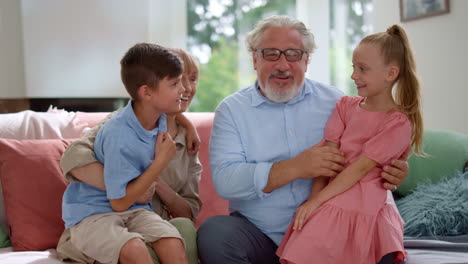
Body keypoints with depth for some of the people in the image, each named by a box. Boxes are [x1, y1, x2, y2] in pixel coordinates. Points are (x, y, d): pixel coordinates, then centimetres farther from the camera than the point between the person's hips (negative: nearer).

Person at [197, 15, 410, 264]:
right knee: (213, 232, -30)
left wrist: (390, 173, -15)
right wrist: (295, 168, -23)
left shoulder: (334, 101, 7)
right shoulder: (232, 109, 2)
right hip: (258, 232, 0)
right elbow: (224, 180, -11)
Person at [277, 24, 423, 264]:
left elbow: (360, 168, -13)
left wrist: (316, 201, -17)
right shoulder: (346, 105, 12)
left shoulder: (398, 123, -5)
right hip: (330, 201, 5)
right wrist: (313, 198, -10)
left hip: (362, 207, -5)